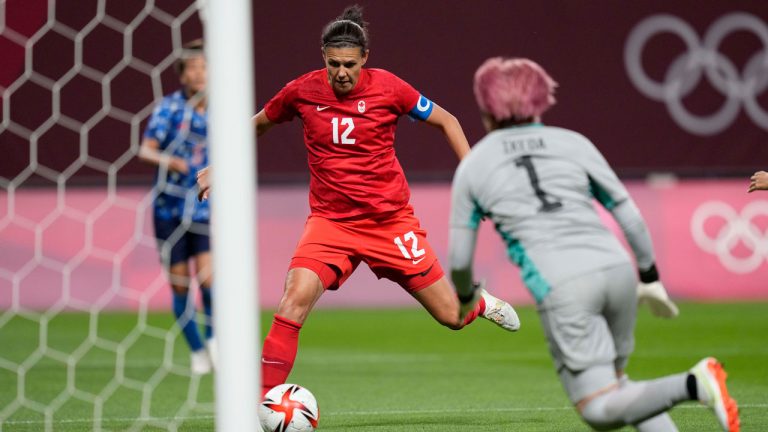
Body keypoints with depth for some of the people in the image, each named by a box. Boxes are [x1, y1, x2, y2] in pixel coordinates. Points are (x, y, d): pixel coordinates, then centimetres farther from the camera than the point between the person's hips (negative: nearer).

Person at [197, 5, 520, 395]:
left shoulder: (387, 87, -9)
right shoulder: (302, 91, -5)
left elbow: (446, 121, 5)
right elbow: (259, 124, 15)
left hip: (391, 220, 0)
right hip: (330, 221, 0)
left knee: (451, 316, 4)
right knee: (295, 298, -26)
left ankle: (481, 303, 42)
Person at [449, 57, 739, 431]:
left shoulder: (472, 166, 14)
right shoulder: (573, 143, 17)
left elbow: (459, 258, 17)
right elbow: (630, 216, 16)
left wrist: (466, 296, 38)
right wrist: (650, 277, 28)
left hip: (561, 288, -4)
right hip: (616, 269, 4)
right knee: (613, 383, 24)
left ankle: (691, 384, -27)